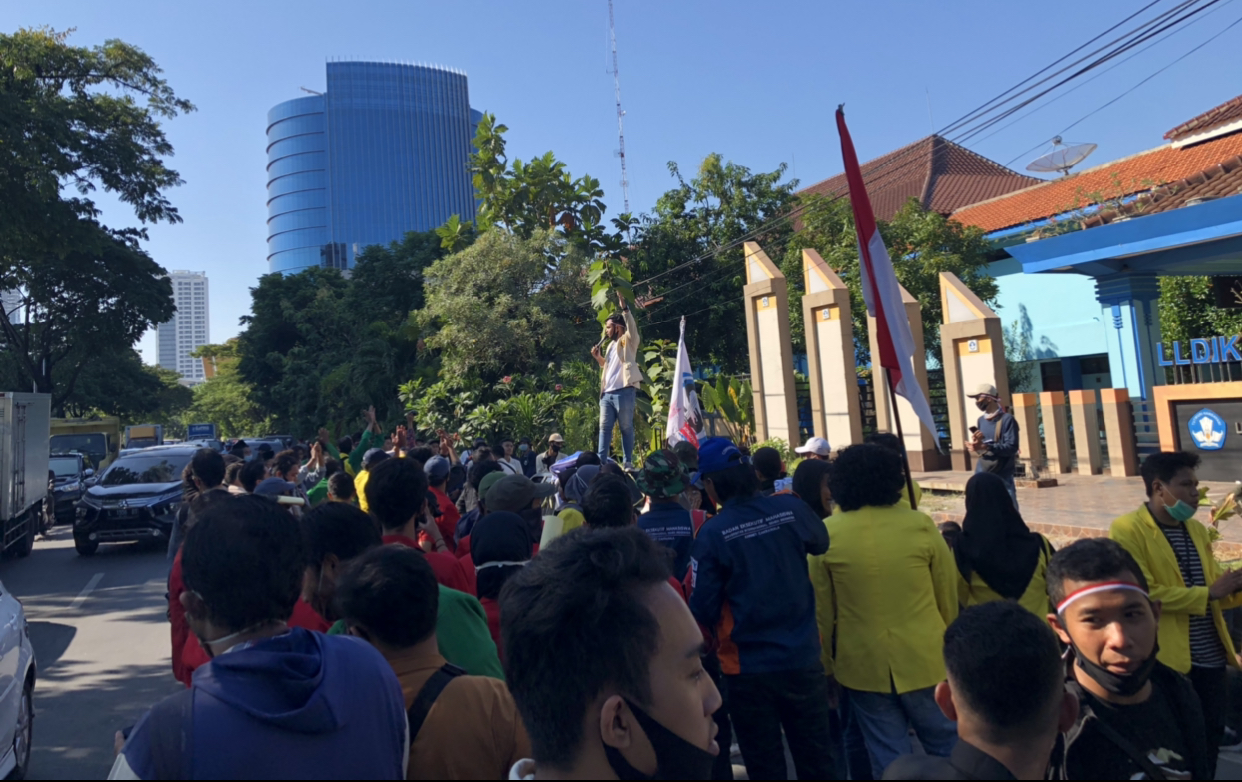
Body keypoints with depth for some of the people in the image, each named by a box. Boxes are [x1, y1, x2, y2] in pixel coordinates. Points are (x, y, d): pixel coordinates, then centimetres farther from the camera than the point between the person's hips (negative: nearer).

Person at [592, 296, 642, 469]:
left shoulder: (628, 341, 2)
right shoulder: (611, 345, 23)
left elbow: (632, 326, -18)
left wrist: (624, 306, -25)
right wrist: (597, 357, 16)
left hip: (623, 391, -8)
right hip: (607, 393, 8)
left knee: (626, 428, -3)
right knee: (604, 427, 2)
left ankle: (628, 463, 1)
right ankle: (601, 462, 1)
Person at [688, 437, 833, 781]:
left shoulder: (711, 533, -18)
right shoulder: (791, 507, -9)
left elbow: (703, 609, -14)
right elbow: (822, 544, 12)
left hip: (748, 668, -2)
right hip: (803, 658, 3)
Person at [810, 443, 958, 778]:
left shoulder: (826, 534, -9)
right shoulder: (921, 524, -9)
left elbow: (820, 611, -3)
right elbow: (948, 595, 0)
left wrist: (824, 666, 10)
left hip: (863, 663, 0)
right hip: (924, 658, 0)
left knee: (889, 760, 12)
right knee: (948, 749, 18)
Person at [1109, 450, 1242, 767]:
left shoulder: (1197, 530, 12)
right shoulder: (1127, 530, -14)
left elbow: (1215, 594, 18)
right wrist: (1210, 593, -17)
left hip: (1211, 661, 7)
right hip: (1167, 662, -7)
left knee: (1211, 737, 19)